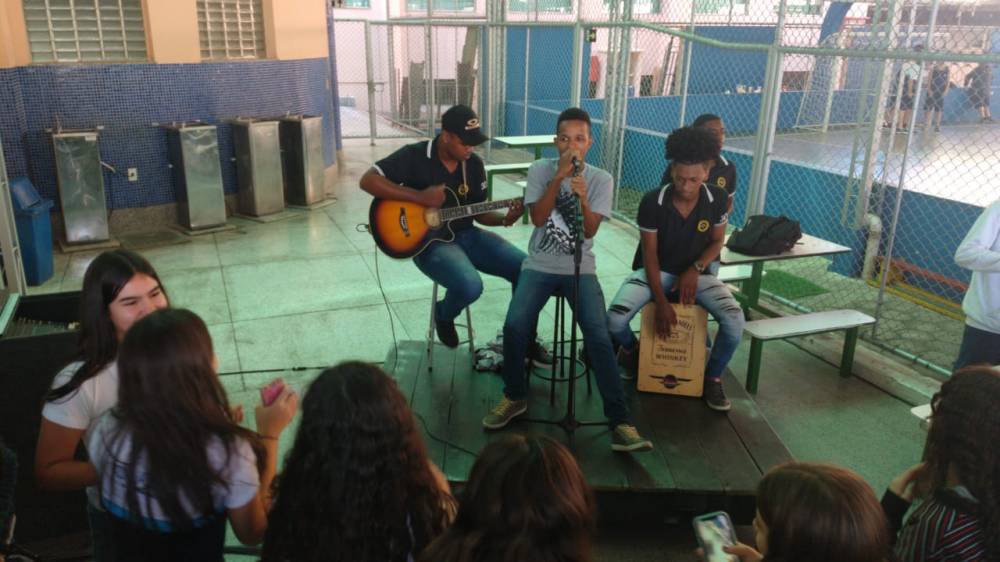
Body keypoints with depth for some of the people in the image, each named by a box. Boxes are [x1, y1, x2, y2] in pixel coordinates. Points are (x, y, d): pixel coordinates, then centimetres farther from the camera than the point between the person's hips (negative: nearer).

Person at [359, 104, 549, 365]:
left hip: (467, 234, 6)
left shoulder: (474, 163, 4)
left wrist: (505, 219, -12)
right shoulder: (414, 156, -12)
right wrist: (420, 197, -25)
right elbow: (368, 180, -19)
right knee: (470, 286, -33)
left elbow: (478, 212, 10)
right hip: (429, 241, -5)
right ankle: (444, 314, 5)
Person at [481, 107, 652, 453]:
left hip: (580, 269, 0)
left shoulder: (601, 179, 0)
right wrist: (559, 176, -18)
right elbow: (538, 218, -12)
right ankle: (515, 396, 4)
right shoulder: (540, 171, 0)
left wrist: (583, 198, -26)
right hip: (540, 266, 1)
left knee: (598, 335, -21)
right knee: (514, 326, -22)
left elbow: (590, 231, -8)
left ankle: (620, 421, -14)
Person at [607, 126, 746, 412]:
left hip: (695, 273, 2)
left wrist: (696, 269, -17)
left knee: (735, 320, -25)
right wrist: (661, 302, -20)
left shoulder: (717, 199, -13)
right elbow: (649, 253, -13)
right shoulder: (652, 202, -20)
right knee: (615, 319, -26)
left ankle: (712, 377, 4)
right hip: (654, 271, -1)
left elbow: (717, 241, 3)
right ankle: (631, 349, 14)